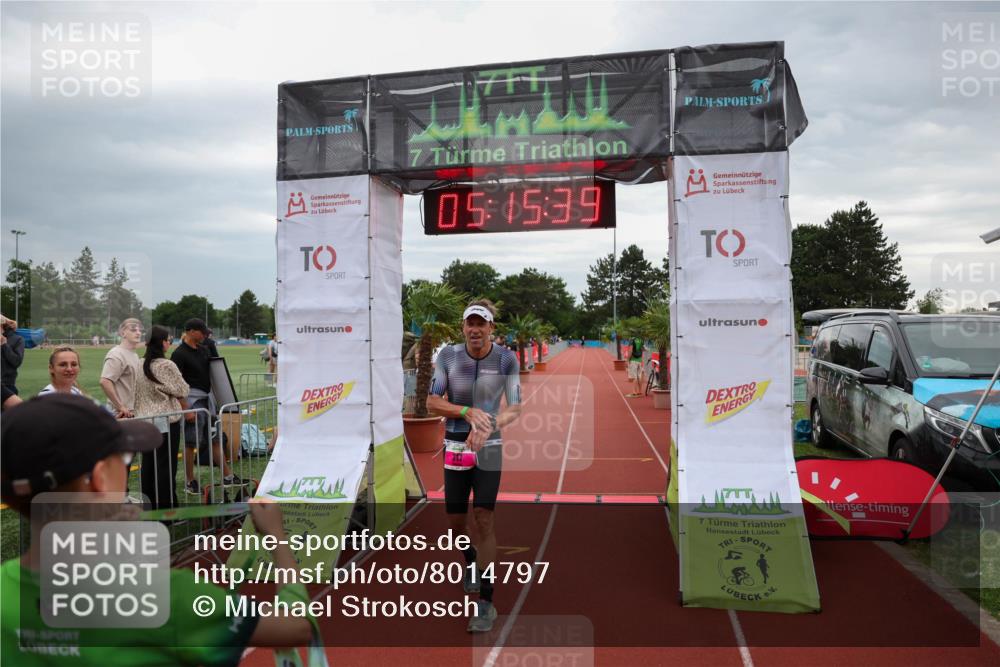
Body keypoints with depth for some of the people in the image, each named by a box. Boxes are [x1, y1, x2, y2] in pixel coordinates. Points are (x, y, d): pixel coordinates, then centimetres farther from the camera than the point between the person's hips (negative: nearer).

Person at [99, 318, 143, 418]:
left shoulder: (135, 355, 15)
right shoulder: (117, 355, -14)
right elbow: (105, 382, -25)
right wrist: (120, 406, -21)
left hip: (132, 412, 9)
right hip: (120, 414, -9)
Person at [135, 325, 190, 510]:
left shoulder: (140, 364, 5)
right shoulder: (167, 365, -14)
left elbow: (136, 392, 13)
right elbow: (183, 391, -6)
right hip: (166, 421, -7)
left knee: (148, 465, 14)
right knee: (166, 466, 1)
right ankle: (166, 508, 6)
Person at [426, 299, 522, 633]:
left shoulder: (506, 358, -9)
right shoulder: (448, 355, -7)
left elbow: (516, 408, -8)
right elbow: (432, 402, -8)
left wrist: (488, 426, -26)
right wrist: (469, 412, -24)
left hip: (489, 446, -2)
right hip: (455, 446, 2)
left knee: (483, 518, -11)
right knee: (456, 521, 10)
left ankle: (486, 601, -3)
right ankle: (471, 563, 43)